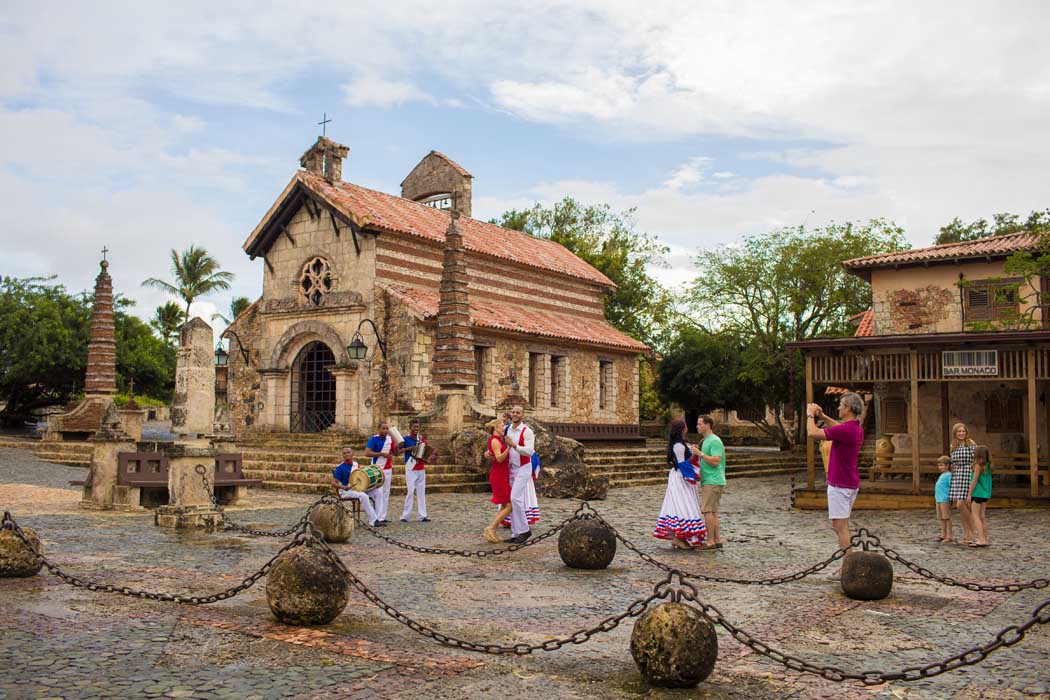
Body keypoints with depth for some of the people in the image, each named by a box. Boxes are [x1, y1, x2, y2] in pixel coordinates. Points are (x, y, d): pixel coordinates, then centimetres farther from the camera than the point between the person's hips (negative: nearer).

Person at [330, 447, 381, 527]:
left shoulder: (356, 465, 9)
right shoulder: (340, 468, -11)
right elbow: (333, 483, -14)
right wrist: (343, 487, -31)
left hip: (358, 488, 7)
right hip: (346, 491, -7)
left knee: (377, 491, -9)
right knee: (363, 496, -34)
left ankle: (379, 517, -13)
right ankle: (373, 521, -31)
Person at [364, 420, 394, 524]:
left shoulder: (390, 439, 10)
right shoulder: (373, 439, -9)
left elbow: (393, 453, 20)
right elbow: (367, 453, -18)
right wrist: (382, 454, -18)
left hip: (388, 470, 7)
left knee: (386, 494, 8)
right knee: (379, 493, -10)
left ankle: (383, 517, 15)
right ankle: (378, 518, -7)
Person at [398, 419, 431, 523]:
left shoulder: (422, 438, 10)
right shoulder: (405, 439, -5)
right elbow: (398, 450, -13)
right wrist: (409, 448, -22)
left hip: (421, 469, 5)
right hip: (411, 469, -5)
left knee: (421, 492, 6)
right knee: (410, 492, -9)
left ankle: (422, 515, 10)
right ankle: (405, 516, -2)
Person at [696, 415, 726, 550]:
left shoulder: (714, 441, -13)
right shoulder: (706, 441, 18)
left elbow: (716, 461, -22)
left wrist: (701, 454, -22)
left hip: (713, 481, -10)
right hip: (709, 481, 10)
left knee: (707, 511, -11)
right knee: (713, 512, 10)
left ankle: (711, 541, -10)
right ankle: (717, 540, 13)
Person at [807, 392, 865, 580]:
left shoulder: (845, 430, -22)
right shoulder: (856, 428, 8)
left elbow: (812, 433, -22)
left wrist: (810, 415, -6)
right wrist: (822, 416, 21)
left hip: (840, 485, -10)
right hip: (851, 483, 10)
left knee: (840, 526, -6)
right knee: (842, 526, 17)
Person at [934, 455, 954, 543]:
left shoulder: (949, 475, -10)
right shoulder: (942, 475, 18)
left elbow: (951, 487, -15)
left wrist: (949, 498, -19)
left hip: (945, 500, -9)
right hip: (939, 500, 9)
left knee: (947, 518, -3)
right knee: (941, 519, 13)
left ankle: (948, 536, 1)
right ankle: (943, 535, 20)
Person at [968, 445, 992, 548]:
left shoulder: (978, 465, -13)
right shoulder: (988, 466, 8)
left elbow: (974, 481, -13)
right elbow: (987, 481, 12)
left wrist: (969, 494, -8)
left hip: (977, 493, -8)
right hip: (985, 494, 8)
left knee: (975, 516, -5)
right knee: (982, 517, 12)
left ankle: (981, 540, -13)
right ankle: (985, 539, 15)